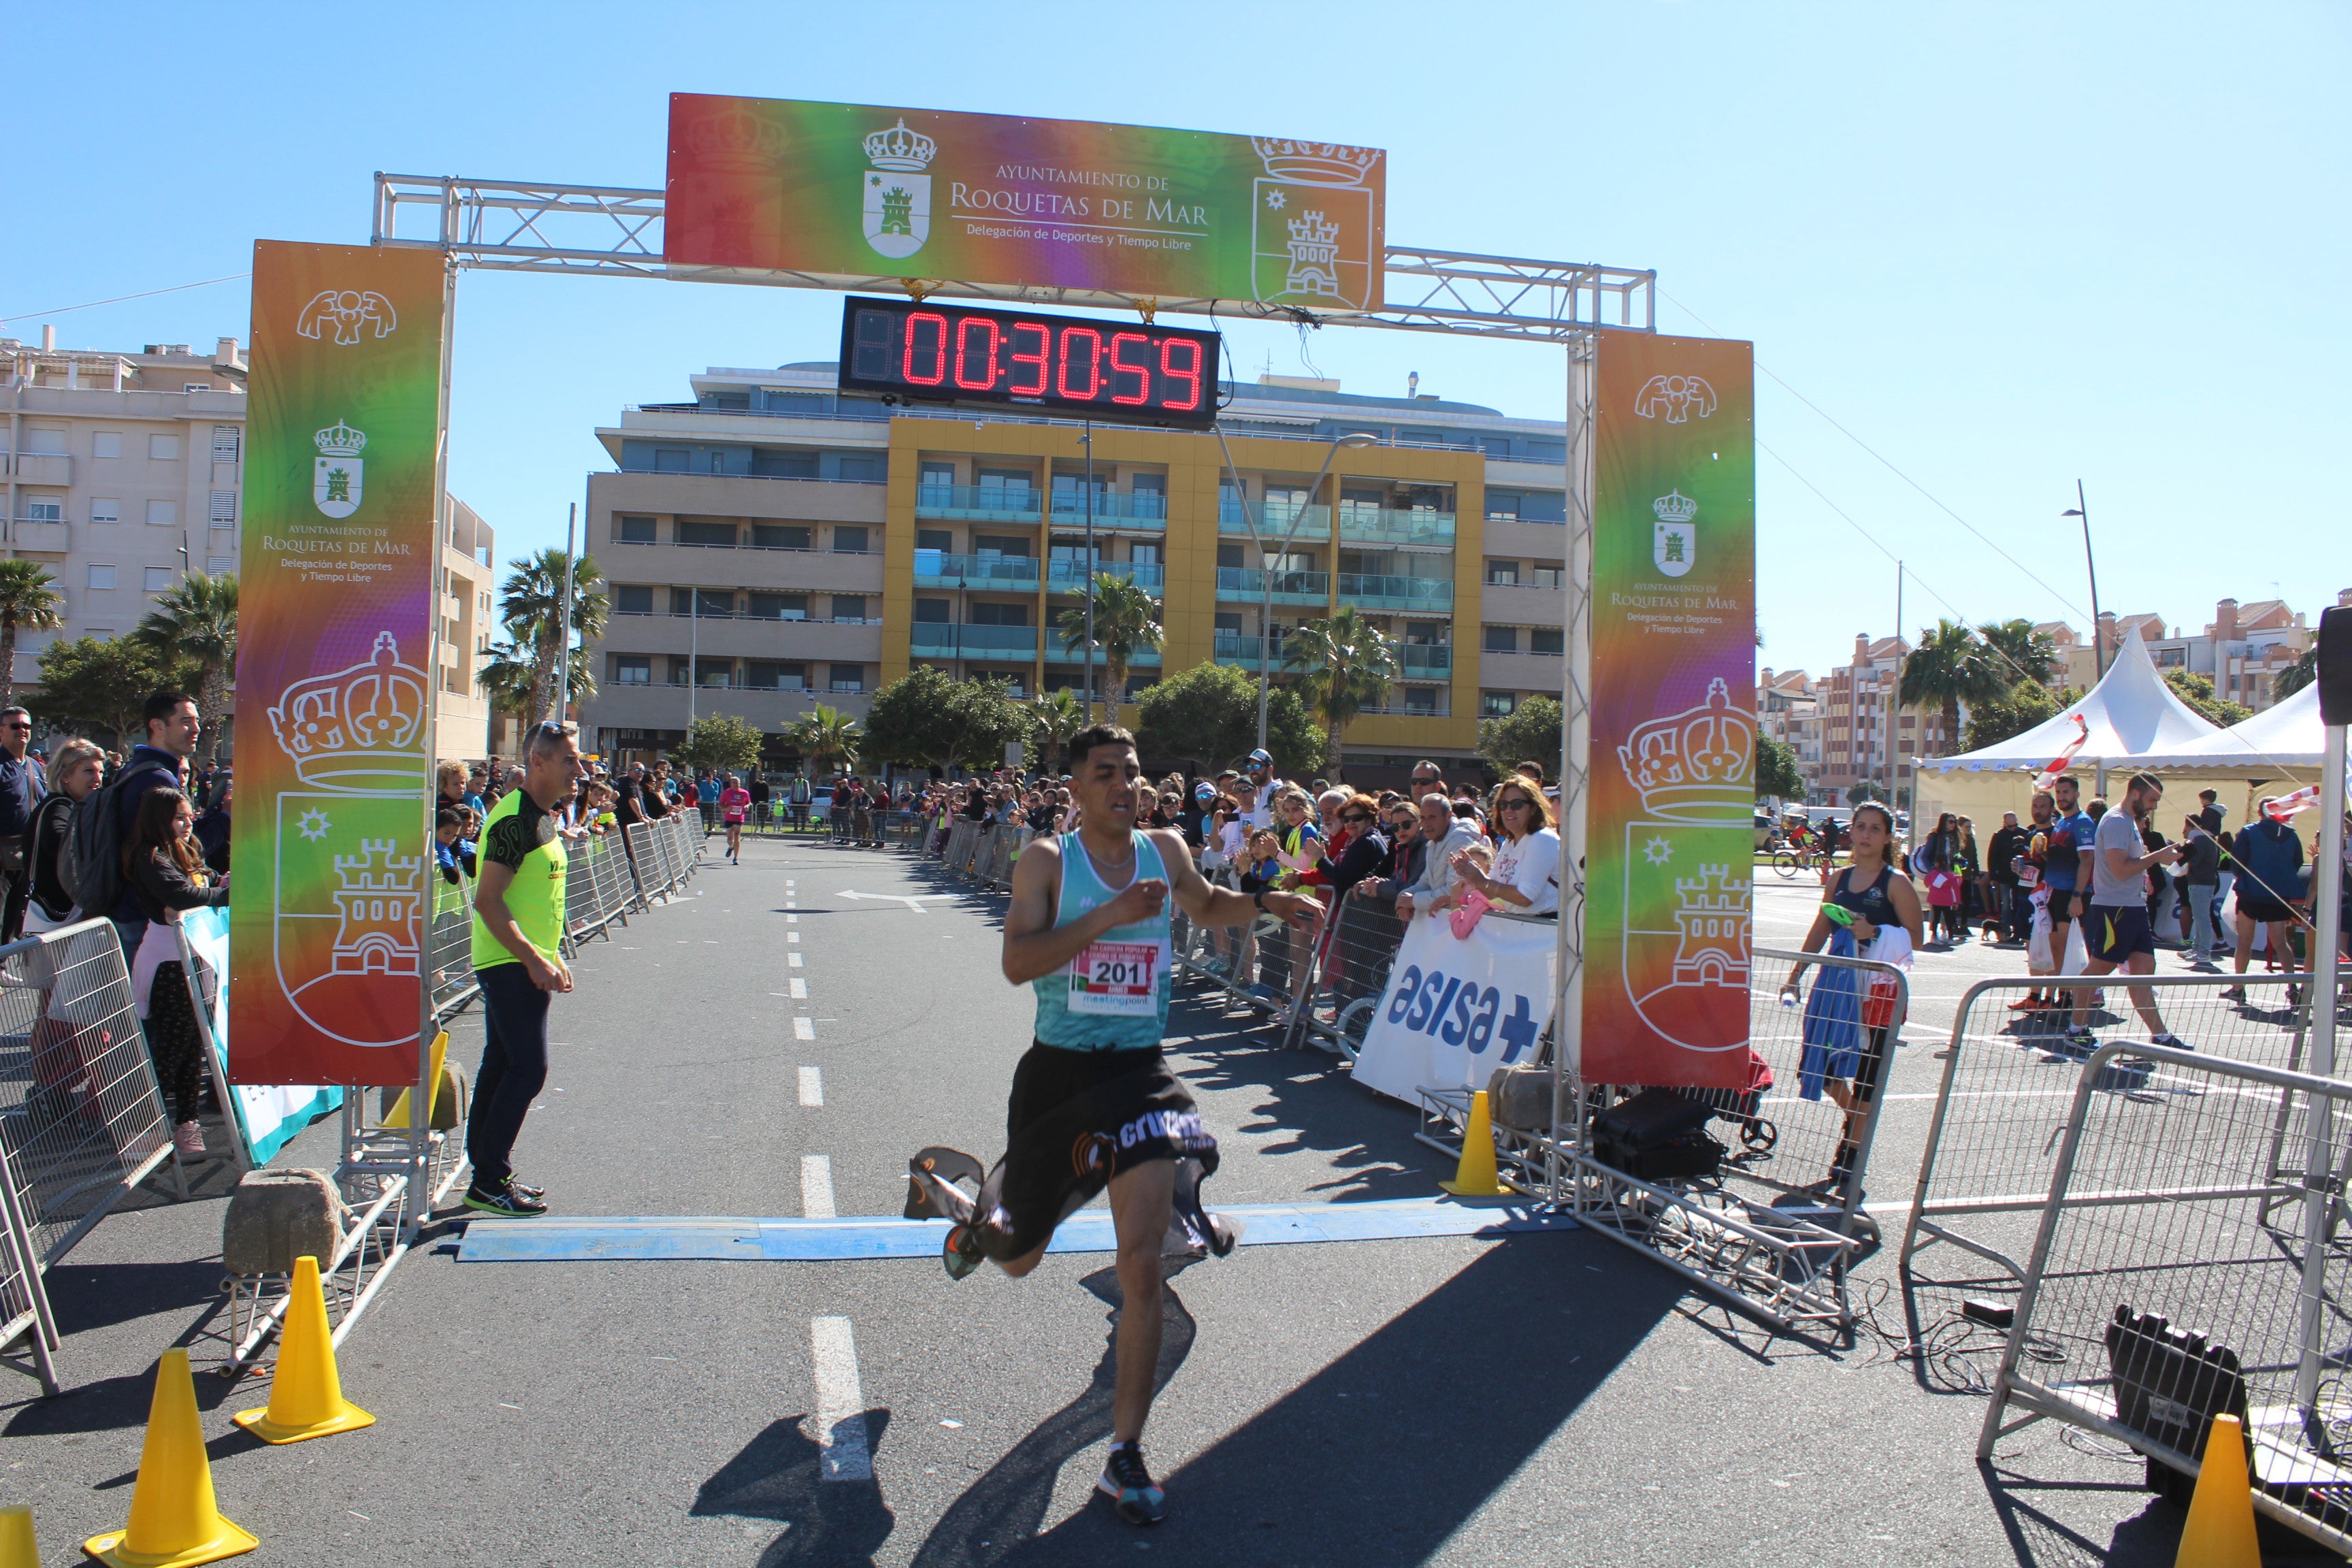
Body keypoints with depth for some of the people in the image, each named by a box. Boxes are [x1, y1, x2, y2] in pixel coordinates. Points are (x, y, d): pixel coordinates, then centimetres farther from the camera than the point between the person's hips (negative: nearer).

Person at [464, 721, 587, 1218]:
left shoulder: (540, 818, 14)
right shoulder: (515, 819, -17)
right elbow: (488, 900, -22)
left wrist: (552, 957, 18)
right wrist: (533, 960, -23)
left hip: (524, 965, 10)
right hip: (511, 966, -10)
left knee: (502, 1067, 14)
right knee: (527, 1070, -8)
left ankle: (488, 1175, 22)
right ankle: (489, 1182, -1)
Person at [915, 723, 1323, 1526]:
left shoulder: (1164, 852, 4)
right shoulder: (1048, 860, -8)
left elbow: (1207, 908, 25)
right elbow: (1017, 962, -21)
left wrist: (1266, 903, 6)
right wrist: (1110, 915, -28)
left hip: (1141, 1074, 2)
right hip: (1057, 1072, -1)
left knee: (1141, 1263, -11)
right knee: (1018, 1258, 17)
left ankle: (1125, 1454, 2)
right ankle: (976, 1212, 55)